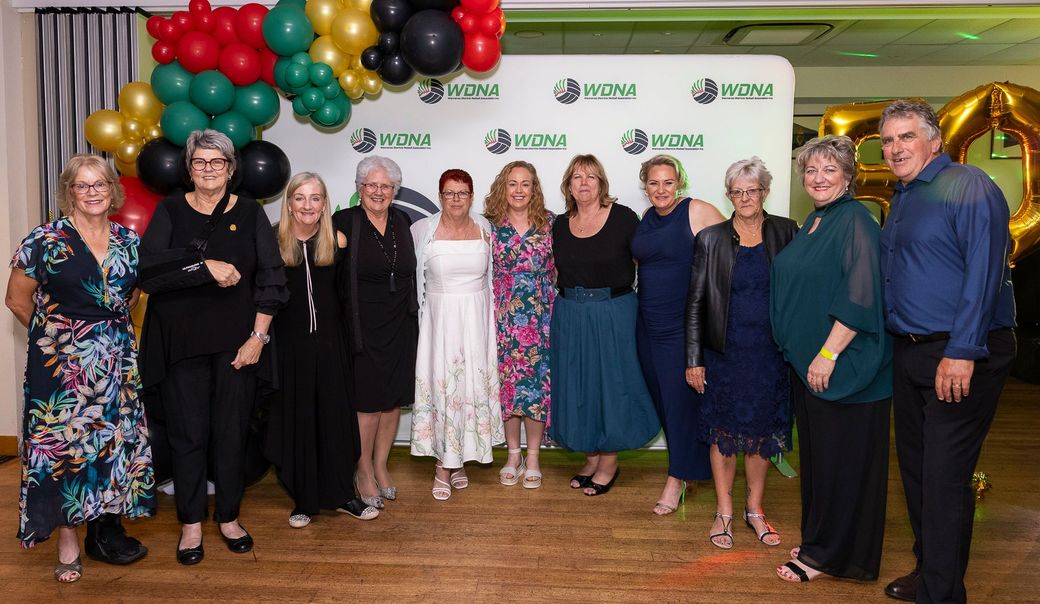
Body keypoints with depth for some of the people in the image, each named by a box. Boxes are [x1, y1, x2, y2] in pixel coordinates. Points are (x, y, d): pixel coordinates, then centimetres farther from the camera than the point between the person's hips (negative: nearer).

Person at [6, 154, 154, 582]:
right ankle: (68, 541, 13)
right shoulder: (45, 240, -7)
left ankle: (107, 530, 24)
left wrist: (108, 332, 11)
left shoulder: (129, 242, 5)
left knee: (114, 441, 8)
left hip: (117, 358, 4)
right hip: (62, 362, -4)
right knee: (62, 443, 0)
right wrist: (58, 334, 8)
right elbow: (18, 301, 0)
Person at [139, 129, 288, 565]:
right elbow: (149, 262, -9)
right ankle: (191, 523, 19)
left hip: (236, 342, 0)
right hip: (181, 341, 0)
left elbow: (270, 278, 1)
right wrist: (205, 265, -20)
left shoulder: (249, 213, 6)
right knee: (188, 431, 4)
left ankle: (229, 517, 22)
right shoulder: (171, 210, 6)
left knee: (232, 429, 5)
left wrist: (258, 337, -6)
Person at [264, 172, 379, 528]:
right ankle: (303, 500, 21)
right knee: (296, 420, 7)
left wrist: (345, 251, -7)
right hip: (289, 343, 0)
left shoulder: (336, 242, 0)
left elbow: (346, 292, 0)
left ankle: (342, 495, 20)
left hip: (329, 342, 1)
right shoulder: (274, 242, -2)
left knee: (335, 417, 6)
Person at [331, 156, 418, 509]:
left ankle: (380, 466, 27)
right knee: (368, 400, 1)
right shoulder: (344, 223, -8)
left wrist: (410, 316, 12)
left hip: (400, 325, 4)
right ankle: (364, 471, 19)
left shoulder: (403, 221, 6)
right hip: (364, 326, -4)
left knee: (394, 399, 10)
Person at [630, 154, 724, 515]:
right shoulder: (646, 220, 11)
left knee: (682, 399, -2)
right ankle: (688, 466, 29)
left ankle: (677, 478, 11)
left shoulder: (698, 212, -9)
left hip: (685, 325, -7)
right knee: (661, 398, 13)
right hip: (649, 324, 7)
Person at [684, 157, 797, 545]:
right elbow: (695, 302, -1)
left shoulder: (786, 233, 2)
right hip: (725, 351, -1)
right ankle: (724, 512, 20)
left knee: (762, 430, 10)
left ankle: (755, 510, 27)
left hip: (770, 352, 1)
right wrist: (693, 359, -5)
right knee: (723, 430, 6)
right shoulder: (711, 239, -1)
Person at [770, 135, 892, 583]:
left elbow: (860, 297, -21)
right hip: (806, 361, 9)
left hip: (842, 366, -9)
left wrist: (829, 353, -22)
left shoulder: (856, 222, -14)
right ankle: (818, 540, 30)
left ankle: (830, 554, 16)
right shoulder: (813, 222, 13)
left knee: (841, 457, 3)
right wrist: (803, 355, 16)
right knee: (816, 453, 16)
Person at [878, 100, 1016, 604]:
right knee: (914, 467, 16)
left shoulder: (968, 186, -10)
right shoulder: (901, 200, 16)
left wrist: (962, 352, -23)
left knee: (944, 477, -5)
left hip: (961, 356, -9)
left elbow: (983, 272, -19)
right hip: (909, 352, 9)